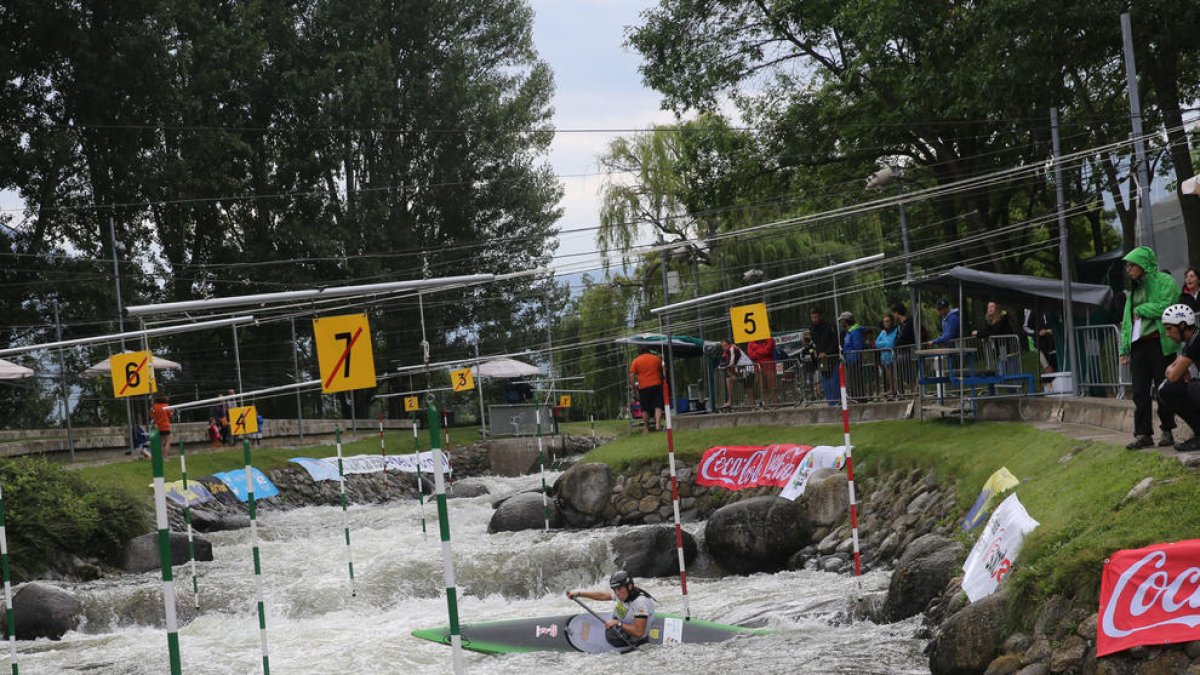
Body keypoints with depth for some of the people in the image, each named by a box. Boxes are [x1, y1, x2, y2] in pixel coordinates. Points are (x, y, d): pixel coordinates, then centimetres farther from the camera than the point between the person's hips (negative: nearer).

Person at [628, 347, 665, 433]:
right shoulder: (657, 359, 11)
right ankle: (658, 424, -17)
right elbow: (662, 372, 22)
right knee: (658, 406, 0)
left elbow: (631, 375, -5)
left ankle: (646, 428, 11)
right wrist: (662, 382, 35)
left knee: (645, 408, 7)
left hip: (643, 387, -1)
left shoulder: (636, 361, 2)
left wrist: (632, 385, 3)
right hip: (656, 384, 1)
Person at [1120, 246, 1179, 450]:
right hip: (1138, 345, 6)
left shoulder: (1164, 281, 0)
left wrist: (1141, 310, -4)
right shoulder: (1134, 288, 21)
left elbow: (1166, 306, -16)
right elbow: (1126, 320, 19)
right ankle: (1143, 434, 4)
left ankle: (1167, 431, 8)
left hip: (1159, 343, -6)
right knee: (1140, 393, 2)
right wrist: (1124, 347, 12)